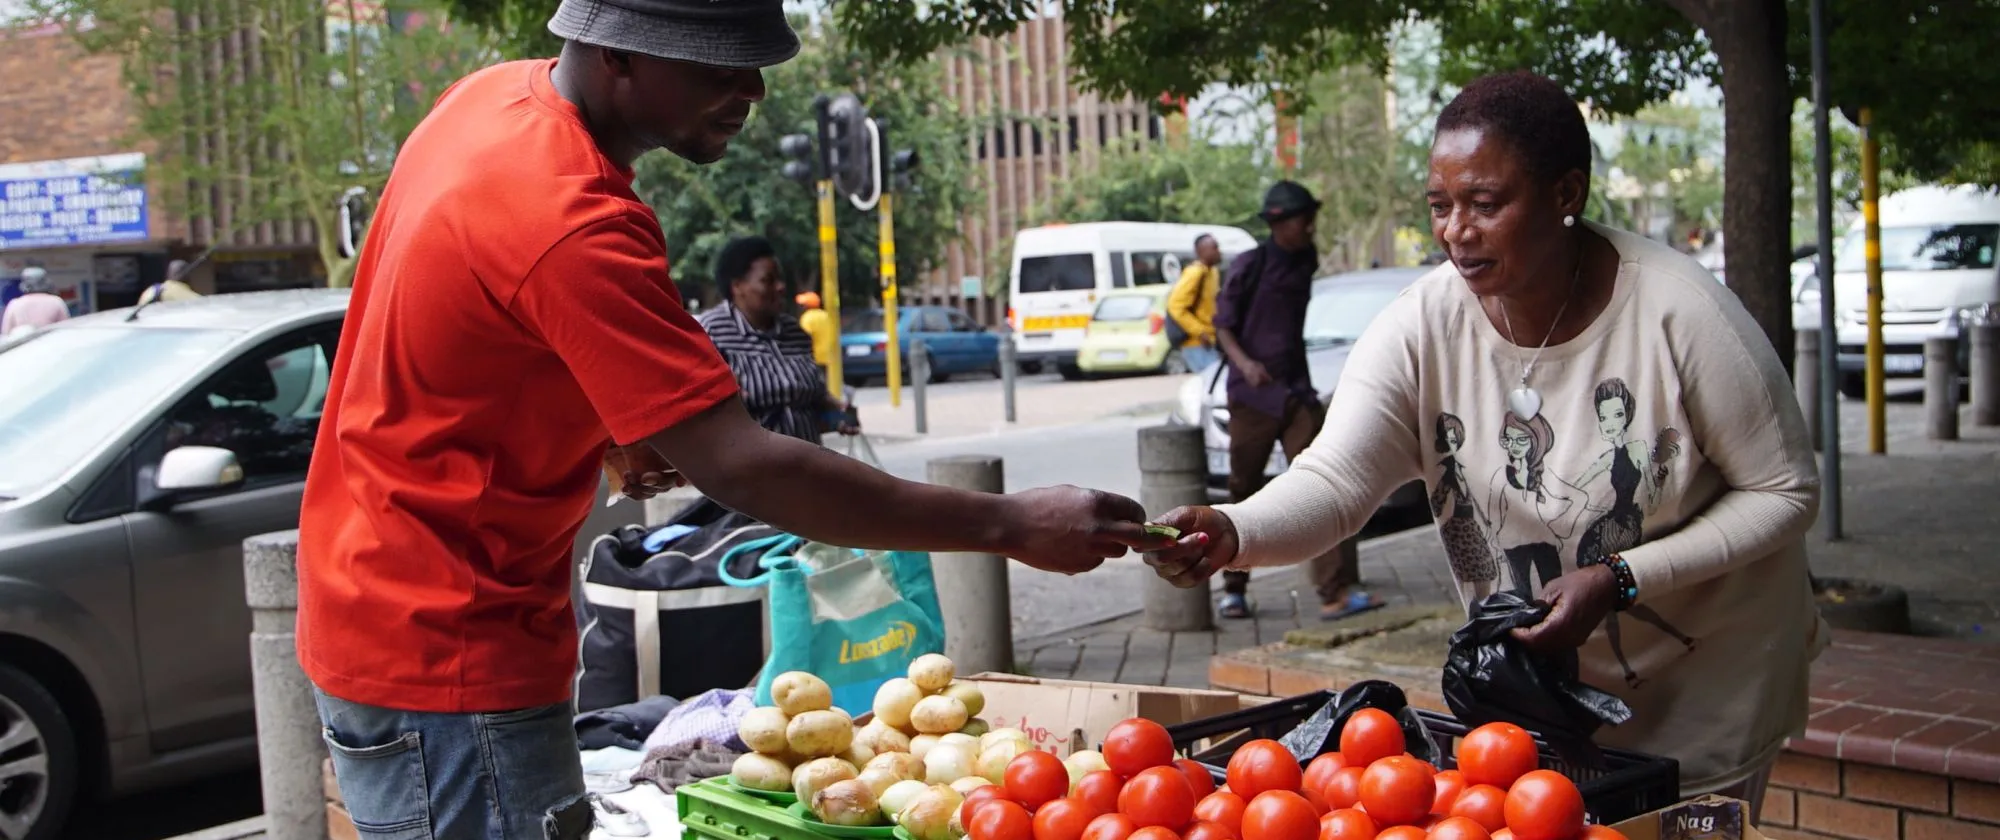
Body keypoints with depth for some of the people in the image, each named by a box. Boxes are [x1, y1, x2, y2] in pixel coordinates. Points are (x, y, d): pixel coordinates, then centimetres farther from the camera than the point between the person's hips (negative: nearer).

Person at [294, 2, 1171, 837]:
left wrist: (603, 429, 6)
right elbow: (742, 467, -30)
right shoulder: (568, 223, -29)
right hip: (445, 649, -10)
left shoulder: (500, 95, 1)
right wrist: (1009, 524, -26)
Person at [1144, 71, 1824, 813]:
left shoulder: (1676, 312, -24)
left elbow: (1786, 491, -16)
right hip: (1534, 674, 3)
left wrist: (1620, 579, -27)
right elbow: (1335, 479, -25)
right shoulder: (1423, 327, -17)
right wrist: (1232, 534, -47)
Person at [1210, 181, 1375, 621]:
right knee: (1244, 493, 5)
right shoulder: (1249, 265, -6)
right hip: (1252, 394, -4)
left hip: (1296, 393, 5)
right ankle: (1233, 589, 20)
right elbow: (1223, 324, -6)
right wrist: (1243, 362, -22)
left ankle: (1337, 590, -15)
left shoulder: (1304, 263, 11)